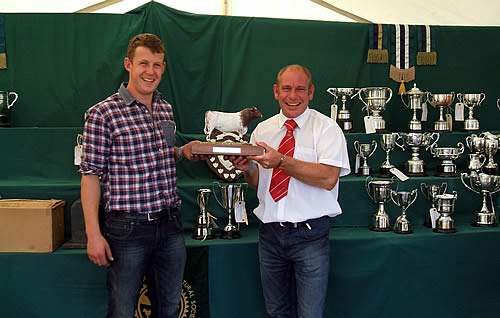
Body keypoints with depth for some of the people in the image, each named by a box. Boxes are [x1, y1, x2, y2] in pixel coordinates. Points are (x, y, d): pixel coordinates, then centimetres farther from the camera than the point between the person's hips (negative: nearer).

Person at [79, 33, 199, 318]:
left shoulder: (166, 109, 10)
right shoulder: (103, 114, -10)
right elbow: (91, 175, -9)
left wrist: (182, 152, 4)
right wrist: (94, 234, -12)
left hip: (170, 223, 6)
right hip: (128, 228, -5)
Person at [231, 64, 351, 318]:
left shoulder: (326, 128, -5)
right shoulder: (262, 129, 9)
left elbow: (328, 178, -20)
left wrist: (281, 161, -25)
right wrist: (247, 168, -8)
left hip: (310, 235, -4)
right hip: (270, 232, 5)